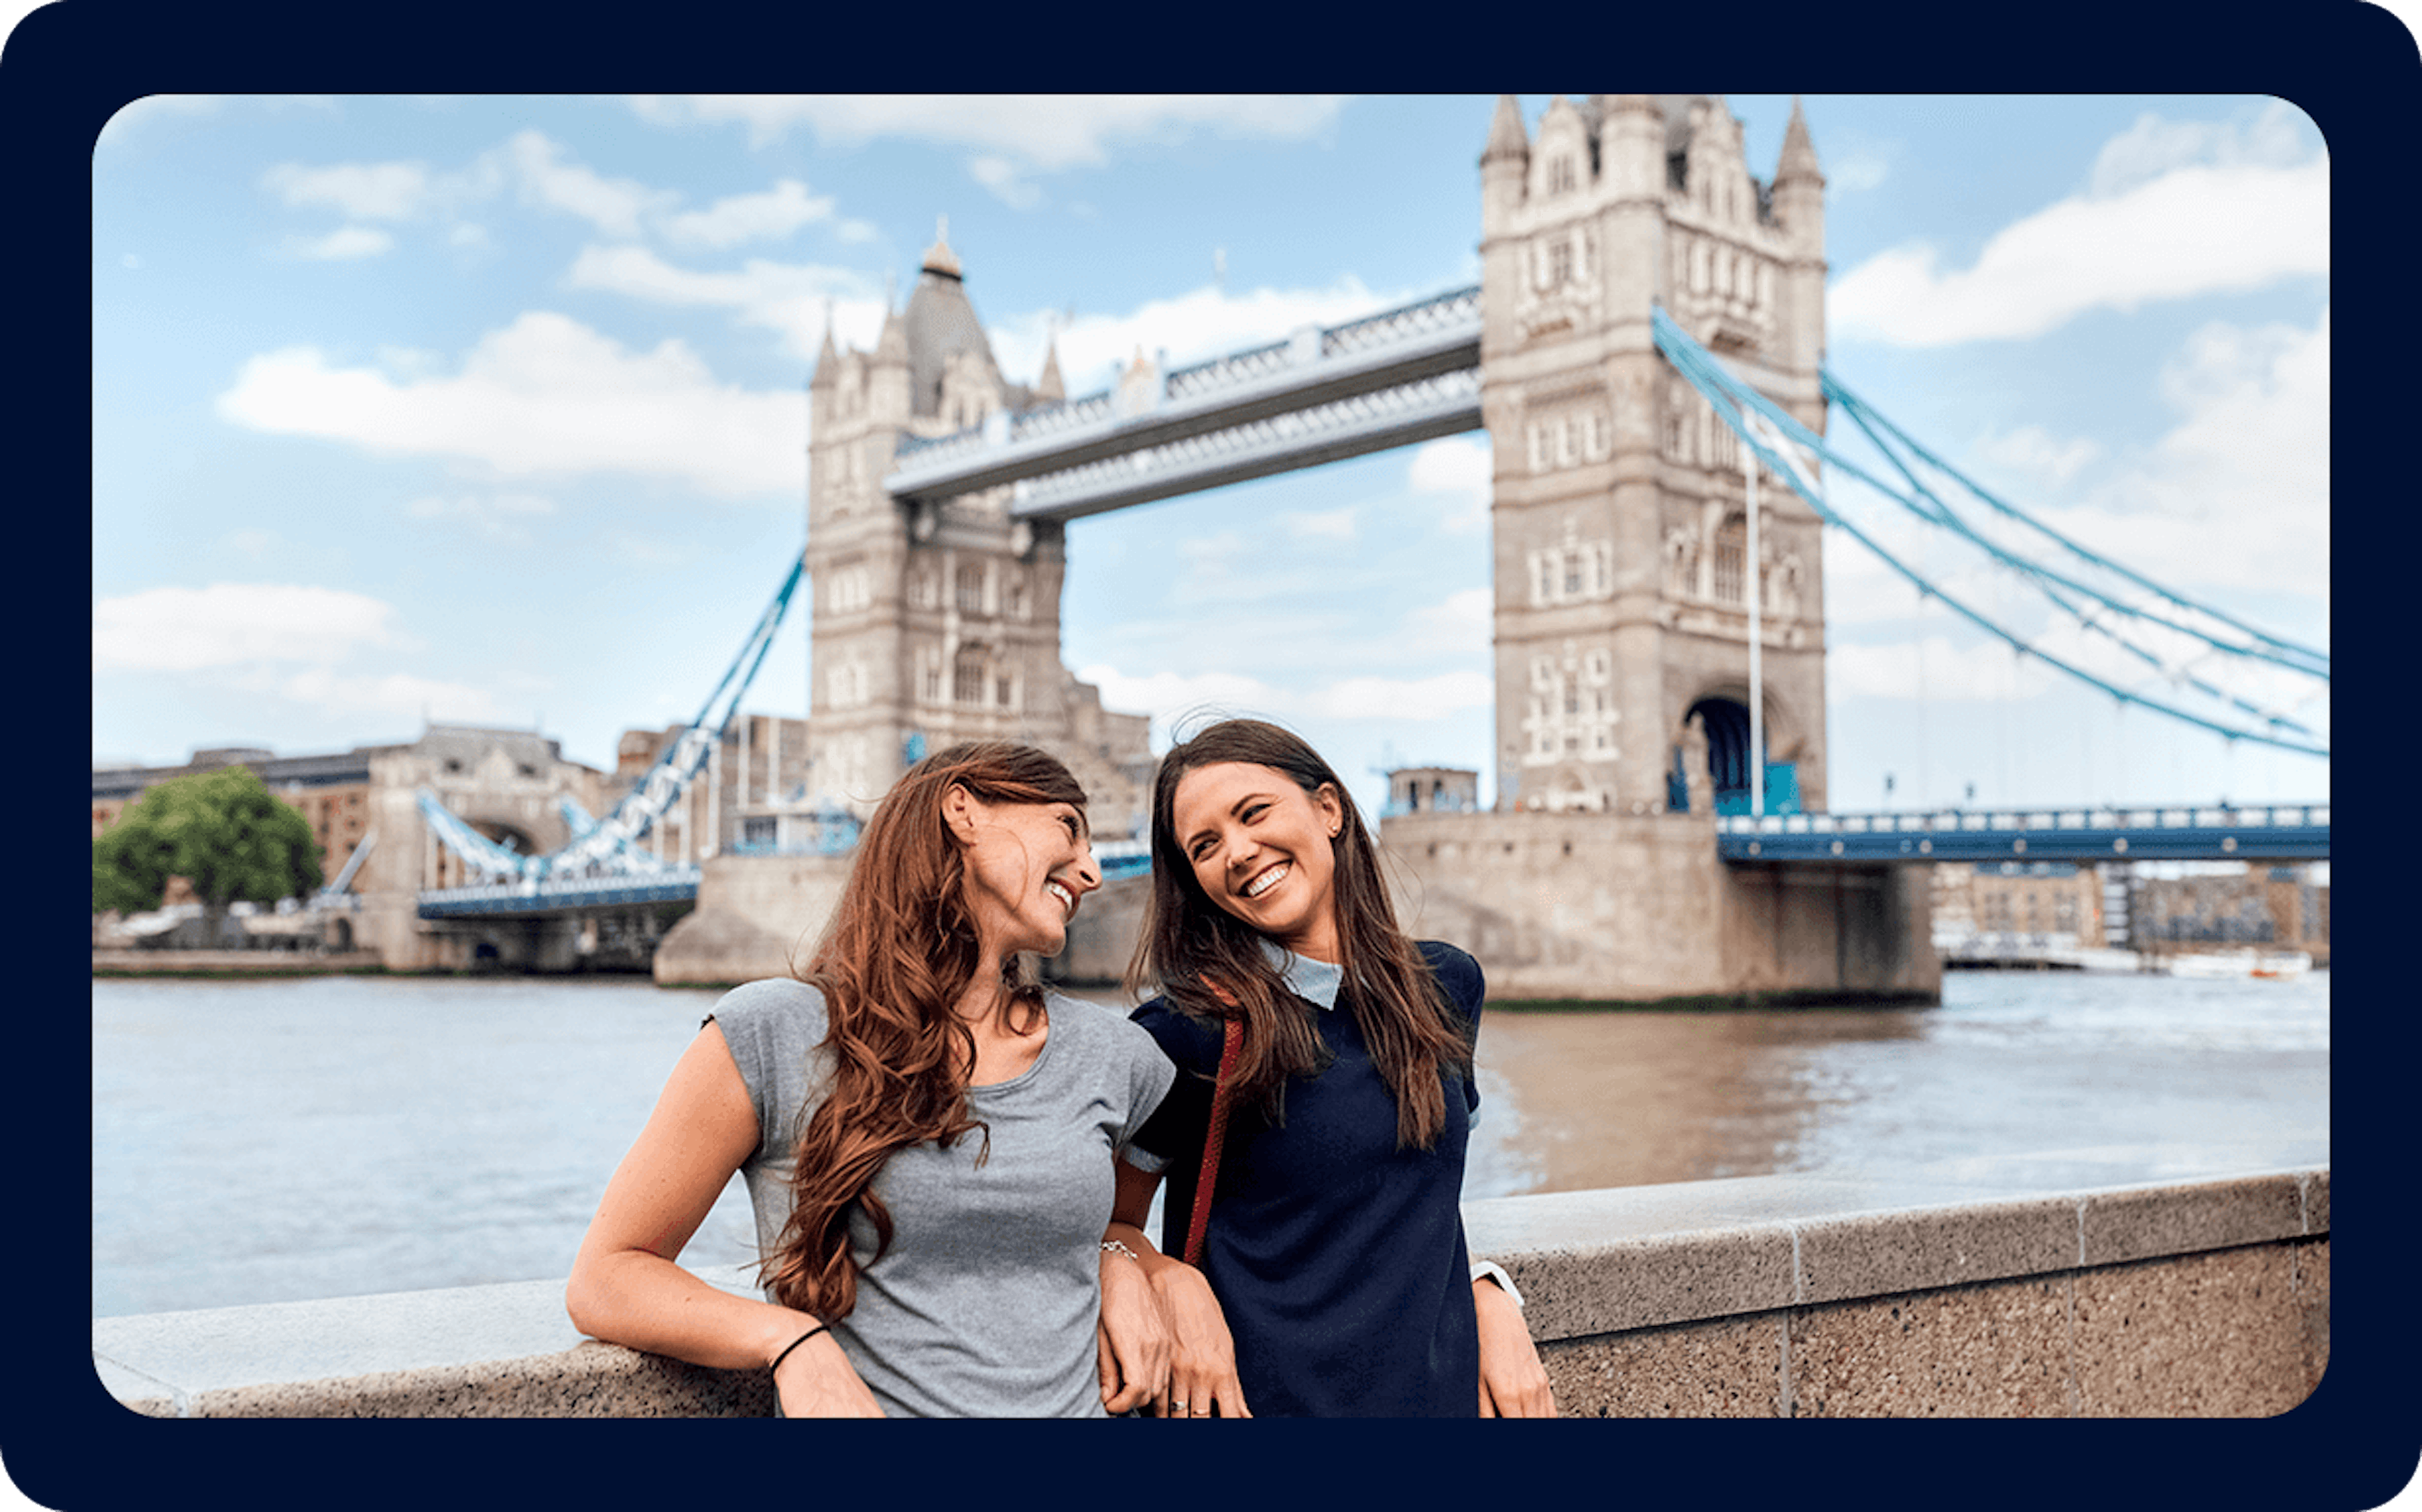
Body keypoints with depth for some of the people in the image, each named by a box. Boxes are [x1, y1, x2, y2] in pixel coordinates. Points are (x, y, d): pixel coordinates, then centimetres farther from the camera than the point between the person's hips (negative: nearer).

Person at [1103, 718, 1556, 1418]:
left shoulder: (1447, 987, 1)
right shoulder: (1185, 1032, -14)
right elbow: (1106, 1226, -4)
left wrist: (1491, 1301, -2)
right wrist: (1169, 1280, -22)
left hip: (1443, 1392, 4)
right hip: (1265, 1398, -4)